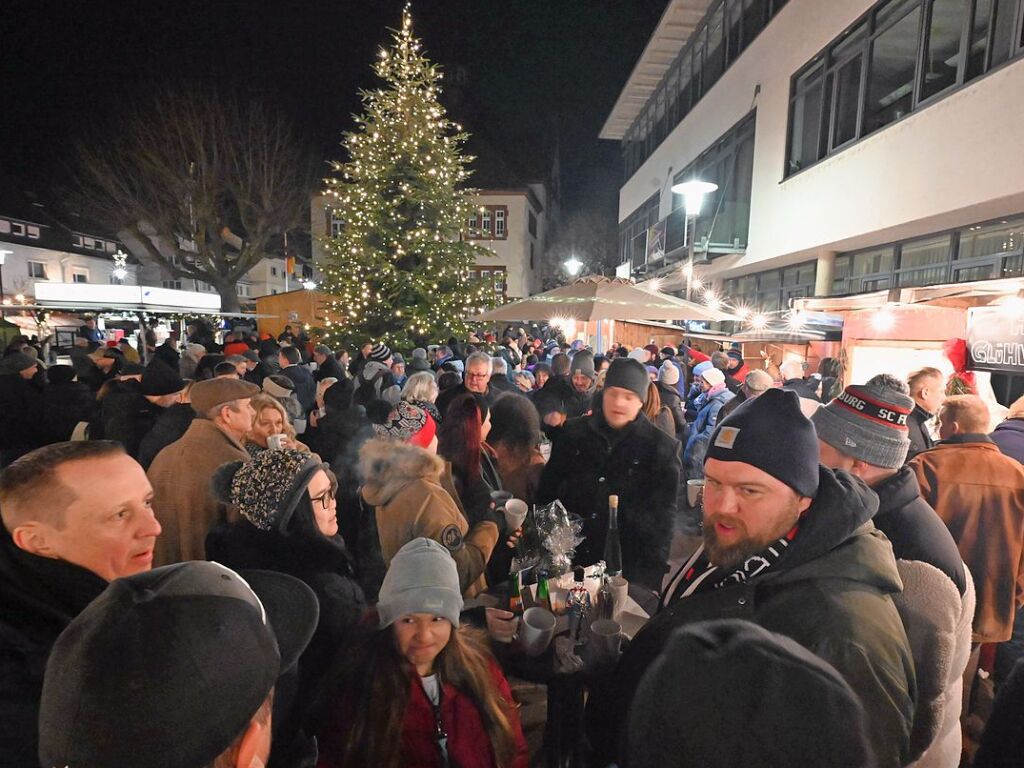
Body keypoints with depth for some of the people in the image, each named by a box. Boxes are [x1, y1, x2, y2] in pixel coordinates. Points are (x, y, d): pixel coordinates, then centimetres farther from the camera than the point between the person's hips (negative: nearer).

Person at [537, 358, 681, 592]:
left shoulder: (662, 447, -4)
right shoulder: (574, 433, 2)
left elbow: (663, 514, -2)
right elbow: (548, 491, 9)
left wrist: (651, 572, -8)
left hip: (628, 569, -2)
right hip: (569, 562, 2)